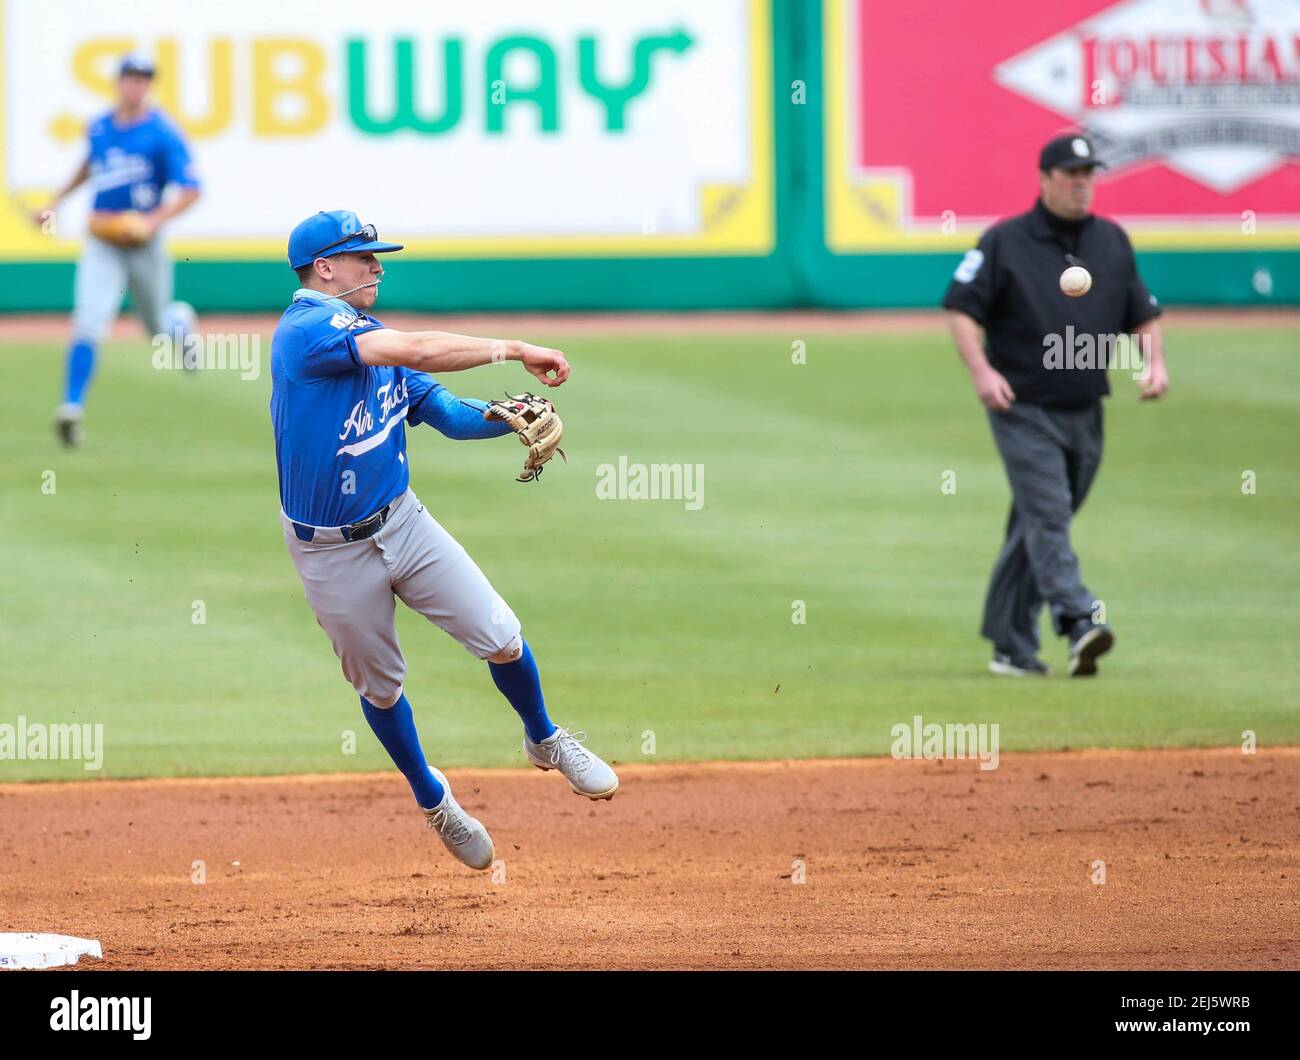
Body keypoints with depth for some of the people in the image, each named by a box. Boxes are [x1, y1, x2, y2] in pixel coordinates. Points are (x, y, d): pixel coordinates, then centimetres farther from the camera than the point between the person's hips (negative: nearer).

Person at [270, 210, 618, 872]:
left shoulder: (377, 342, 8)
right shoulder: (306, 330, -20)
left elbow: (448, 414, 8)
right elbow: (419, 351, -31)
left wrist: (510, 417, -12)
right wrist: (515, 350, -26)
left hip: (401, 521, 6)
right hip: (331, 554, -6)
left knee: (500, 638, -4)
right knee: (379, 686, 12)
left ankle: (544, 740, 24)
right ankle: (432, 800, 35)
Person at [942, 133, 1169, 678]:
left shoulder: (1112, 241, 11)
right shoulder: (1005, 242, -3)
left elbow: (1144, 313, 17)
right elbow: (960, 307, -4)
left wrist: (1154, 361, -2)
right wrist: (981, 371, -18)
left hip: (1085, 414, 5)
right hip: (1023, 409, -5)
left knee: (1037, 527, 10)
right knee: (1048, 515, -18)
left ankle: (1010, 645, 15)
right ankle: (1079, 622, -31)